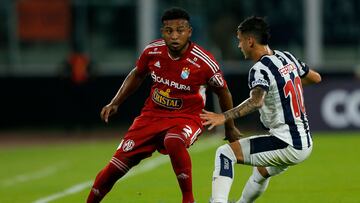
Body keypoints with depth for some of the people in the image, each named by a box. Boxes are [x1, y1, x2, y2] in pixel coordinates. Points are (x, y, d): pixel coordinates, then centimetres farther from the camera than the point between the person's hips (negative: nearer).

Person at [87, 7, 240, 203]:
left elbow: (223, 92, -1)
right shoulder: (153, 51, -9)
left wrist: (230, 128, 10)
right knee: (115, 168, -3)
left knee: (173, 141, -40)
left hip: (186, 118, -4)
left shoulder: (204, 62, -19)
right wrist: (115, 103, 9)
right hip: (152, 114, 4)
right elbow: (137, 75, 14)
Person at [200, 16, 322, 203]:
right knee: (262, 171, 36)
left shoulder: (260, 70, -15)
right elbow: (316, 78, 26)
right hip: (305, 142, 9)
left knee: (224, 153, -10)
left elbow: (256, 101, -35)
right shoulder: (287, 57, 10)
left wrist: (224, 117, -42)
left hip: (287, 146, -9)